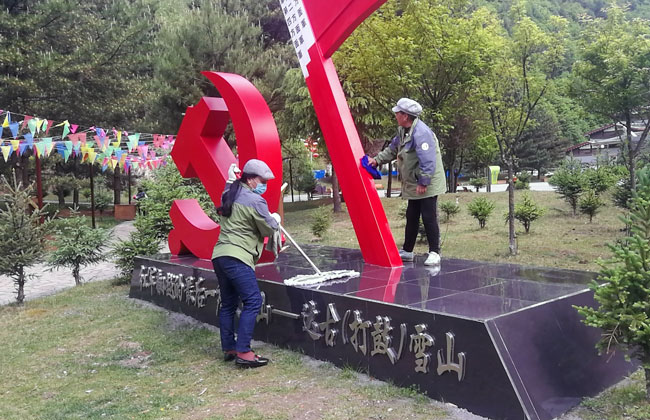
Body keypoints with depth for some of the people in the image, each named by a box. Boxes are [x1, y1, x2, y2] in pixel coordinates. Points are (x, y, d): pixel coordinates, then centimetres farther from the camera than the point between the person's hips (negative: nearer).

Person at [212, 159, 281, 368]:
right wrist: (275, 218, 18)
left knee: (228, 303, 15)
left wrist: (231, 181, 37)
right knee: (253, 301, -10)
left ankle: (228, 348, 22)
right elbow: (269, 229, -2)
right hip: (237, 258, -10)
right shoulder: (255, 201, -9)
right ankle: (243, 352, -14)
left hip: (219, 255, 10)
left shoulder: (229, 195, 16)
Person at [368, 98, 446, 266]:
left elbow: (428, 161, -27)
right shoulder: (403, 130, 9)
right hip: (413, 185, 10)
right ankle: (407, 251, 26)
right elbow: (392, 149, 22)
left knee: (429, 217, -6)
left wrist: (423, 183, -25)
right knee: (411, 217, 15)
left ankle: (434, 253, 5)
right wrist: (377, 159, 12)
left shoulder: (421, 132, -23)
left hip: (427, 185, -10)